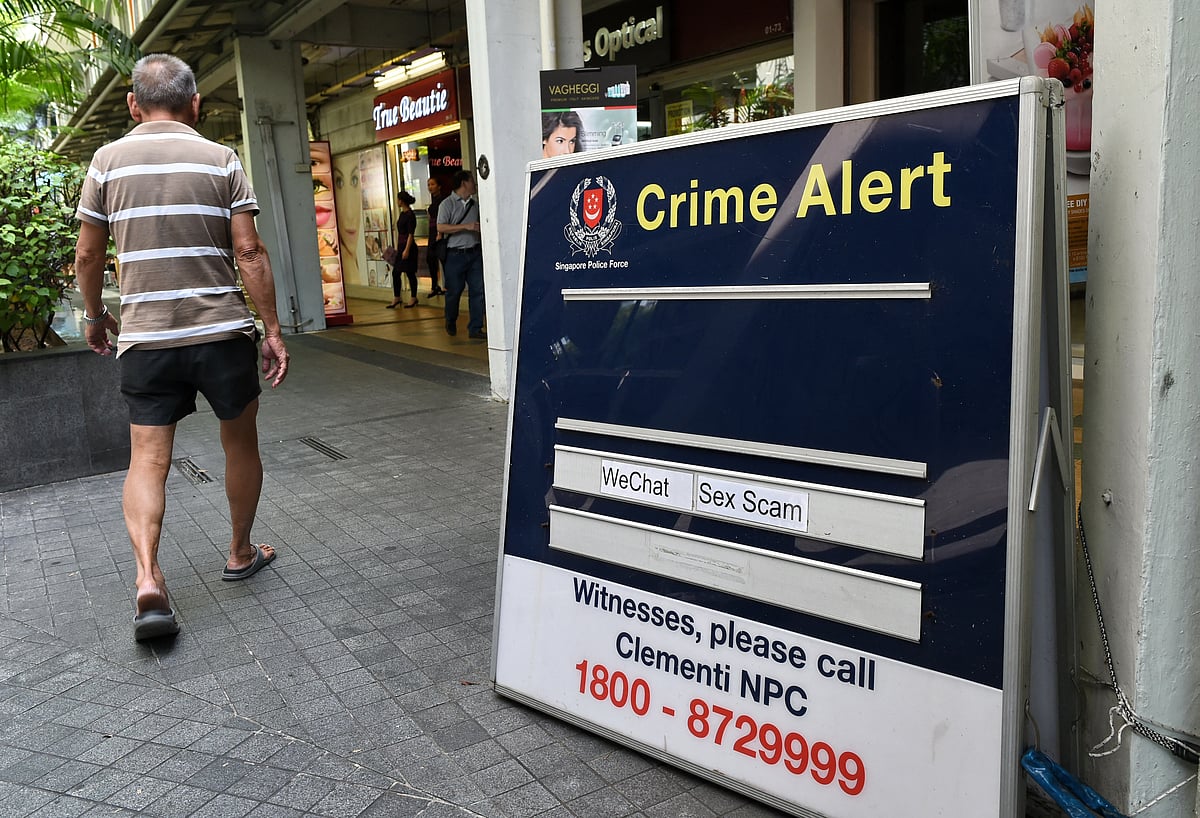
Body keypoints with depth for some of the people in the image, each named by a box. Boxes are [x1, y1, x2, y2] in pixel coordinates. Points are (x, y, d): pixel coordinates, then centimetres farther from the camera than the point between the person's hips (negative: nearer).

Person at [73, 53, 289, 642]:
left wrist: (94, 315, 23)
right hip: (222, 331, -1)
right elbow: (249, 252, -7)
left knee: (147, 460, 2)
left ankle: (148, 579, -14)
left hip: (145, 335, 1)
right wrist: (272, 329, -1)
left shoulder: (108, 161, 4)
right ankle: (241, 554, 29)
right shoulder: (220, 160, -1)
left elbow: (87, 254, 7)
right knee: (241, 445, 15)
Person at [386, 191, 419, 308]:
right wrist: (398, 248, 19)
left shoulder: (410, 215, -14)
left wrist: (407, 249, -21)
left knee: (410, 273, 0)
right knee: (395, 272, 9)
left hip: (408, 247, -9)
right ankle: (397, 297, 17)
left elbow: (411, 234, -18)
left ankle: (413, 298, 10)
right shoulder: (402, 214, 12)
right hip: (401, 246, 9)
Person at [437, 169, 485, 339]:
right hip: (455, 254, -5)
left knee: (477, 290, -1)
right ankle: (451, 323, 27)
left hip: (475, 253, 5)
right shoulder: (447, 204, -4)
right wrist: (466, 226, -19)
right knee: (454, 291, 4)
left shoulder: (475, 204, 13)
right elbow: (441, 228, -14)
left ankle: (475, 328, 5)